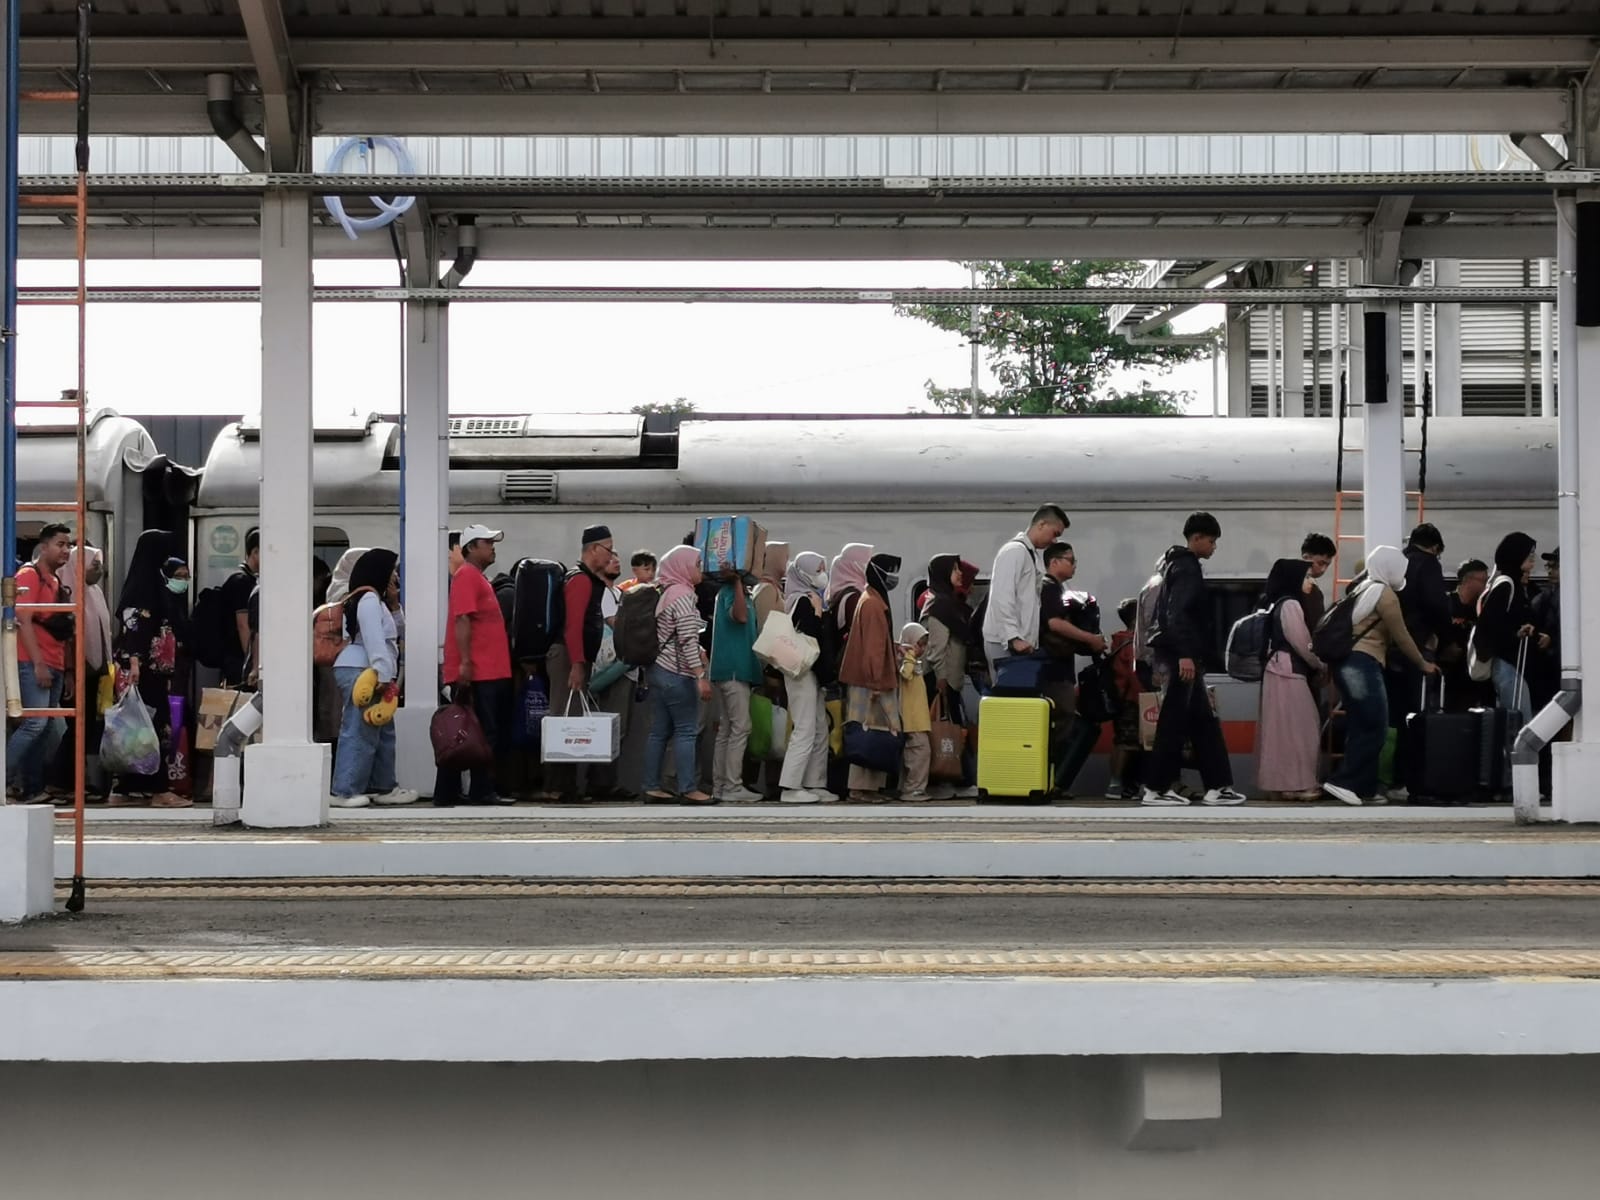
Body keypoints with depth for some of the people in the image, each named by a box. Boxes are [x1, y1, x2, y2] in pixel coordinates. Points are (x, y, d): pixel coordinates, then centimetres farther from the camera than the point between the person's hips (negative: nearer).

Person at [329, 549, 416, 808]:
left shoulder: (376, 600, 23)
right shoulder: (369, 599, -10)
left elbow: (393, 633, 24)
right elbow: (373, 640, -19)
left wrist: (393, 605, 14)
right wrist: (383, 675, -23)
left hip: (368, 673, 11)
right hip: (361, 672, -11)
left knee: (383, 732, 13)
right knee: (359, 733, -12)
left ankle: (383, 787, 17)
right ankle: (344, 792, -13)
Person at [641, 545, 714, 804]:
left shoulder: (664, 593, 15)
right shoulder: (683, 595, -12)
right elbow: (688, 640, -19)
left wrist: (699, 654, 29)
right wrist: (701, 676, -19)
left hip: (658, 669, 9)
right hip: (677, 675, -9)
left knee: (659, 731, 9)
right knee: (686, 731, -5)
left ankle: (651, 787, 9)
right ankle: (688, 789, -5)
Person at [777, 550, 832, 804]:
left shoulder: (807, 599, 15)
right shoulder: (803, 602, -14)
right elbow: (811, 637, -21)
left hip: (812, 672, 10)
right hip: (803, 672, -10)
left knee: (820, 731, 12)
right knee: (805, 731, -10)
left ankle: (815, 784, 16)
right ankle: (790, 787, -9)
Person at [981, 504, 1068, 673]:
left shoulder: (1034, 555, 17)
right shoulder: (1014, 551, -11)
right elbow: (1002, 599, -19)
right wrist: (1013, 638, -23)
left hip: (1020, 640, 9)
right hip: (1004, 642, -9)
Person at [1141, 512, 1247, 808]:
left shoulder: (1179, 564, 20)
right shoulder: (1187, 568, -12)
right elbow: (1177, 614, -22)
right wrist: (1185, 655, -27)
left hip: (1180, 657, 10)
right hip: (1181, 658, -10)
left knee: (1204, 722, 10)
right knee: (1173, 723, -6)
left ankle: (1217, 787, 11)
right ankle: (1156, 789, -3)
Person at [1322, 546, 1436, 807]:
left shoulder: (1362, 588, 19)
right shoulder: (1385, 594, -7)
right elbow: (1401, 637, -4)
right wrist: (1423, 664, 7)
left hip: (1346, 662, 9)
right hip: (1363, 663, -9)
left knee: (1361, 727, 10)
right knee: (1374, 728, -8)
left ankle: (1363, 788, 9)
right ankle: (1342, 781, -15)